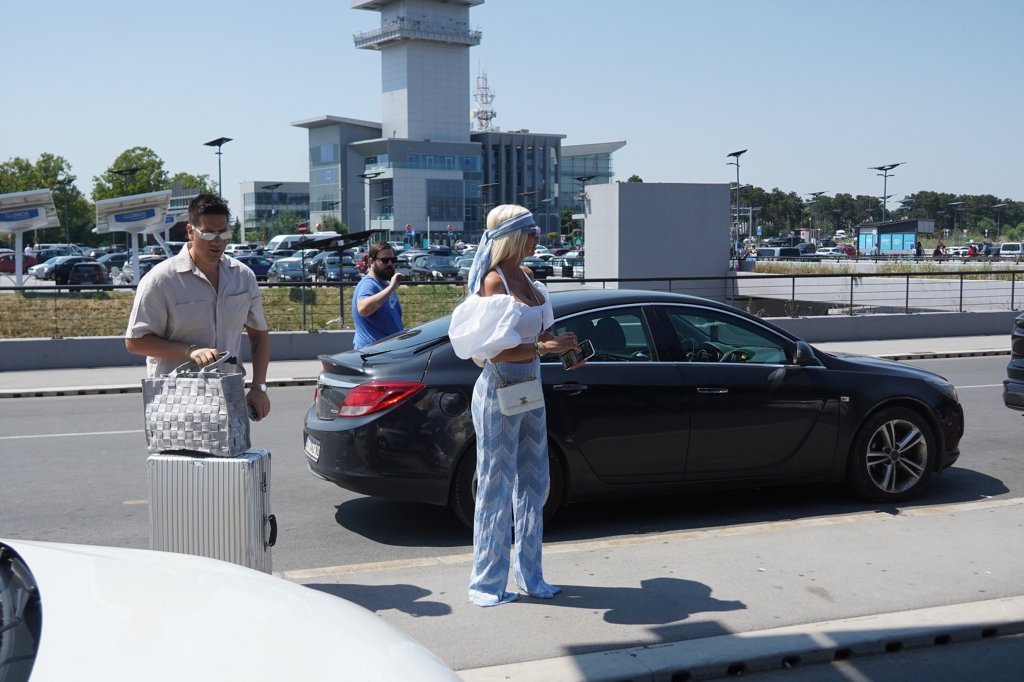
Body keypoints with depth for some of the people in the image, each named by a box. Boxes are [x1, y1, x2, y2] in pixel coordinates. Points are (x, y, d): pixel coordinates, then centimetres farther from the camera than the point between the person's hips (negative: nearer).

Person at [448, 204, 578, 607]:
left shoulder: (525, 276, 9)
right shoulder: (494, 280, -16)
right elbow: (497, 350, -21)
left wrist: (560, 346, 0)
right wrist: (544, 348, -25)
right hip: (499, 392, -9)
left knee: (533, 483, 14)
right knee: (496, 488, 1)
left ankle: (529, 575, 26)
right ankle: (487, 583, 13)